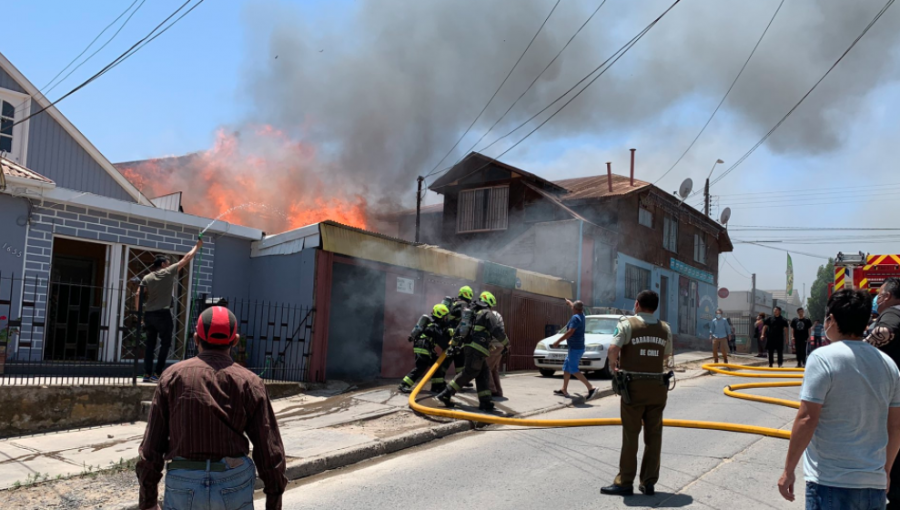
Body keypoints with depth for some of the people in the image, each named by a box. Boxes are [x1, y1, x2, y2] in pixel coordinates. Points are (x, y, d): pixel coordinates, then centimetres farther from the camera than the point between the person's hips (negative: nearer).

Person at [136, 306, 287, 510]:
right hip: (234, 483, 0)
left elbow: (152, 444, 0)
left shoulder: (173, 376, 1)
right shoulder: (249, 383, -1)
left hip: (184, 485, 0)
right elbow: (270, 449, -2)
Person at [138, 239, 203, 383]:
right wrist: (197, 246, 13)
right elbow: (186, 259, 4)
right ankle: (157, 373, -3)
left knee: (149, 345, 8)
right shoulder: (168, 273, -2)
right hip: (163, 314, -5)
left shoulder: (147, 278, 8)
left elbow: (138, 296, 0)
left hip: (149, 314, 5)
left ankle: (147, 374, 6)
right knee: (165, 343, 2)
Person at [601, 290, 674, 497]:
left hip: (634, 386, -4)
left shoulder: (628, 324, -7)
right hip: (657, 386, 4)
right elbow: (666, 356, 13)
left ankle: (625, 482, 8)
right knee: (653, 435, 9)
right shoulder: (665, 328, 8)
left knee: (630, 435, 2)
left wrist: (613, 366, -3)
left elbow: (613, 348, -20)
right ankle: (649, 482, 14)